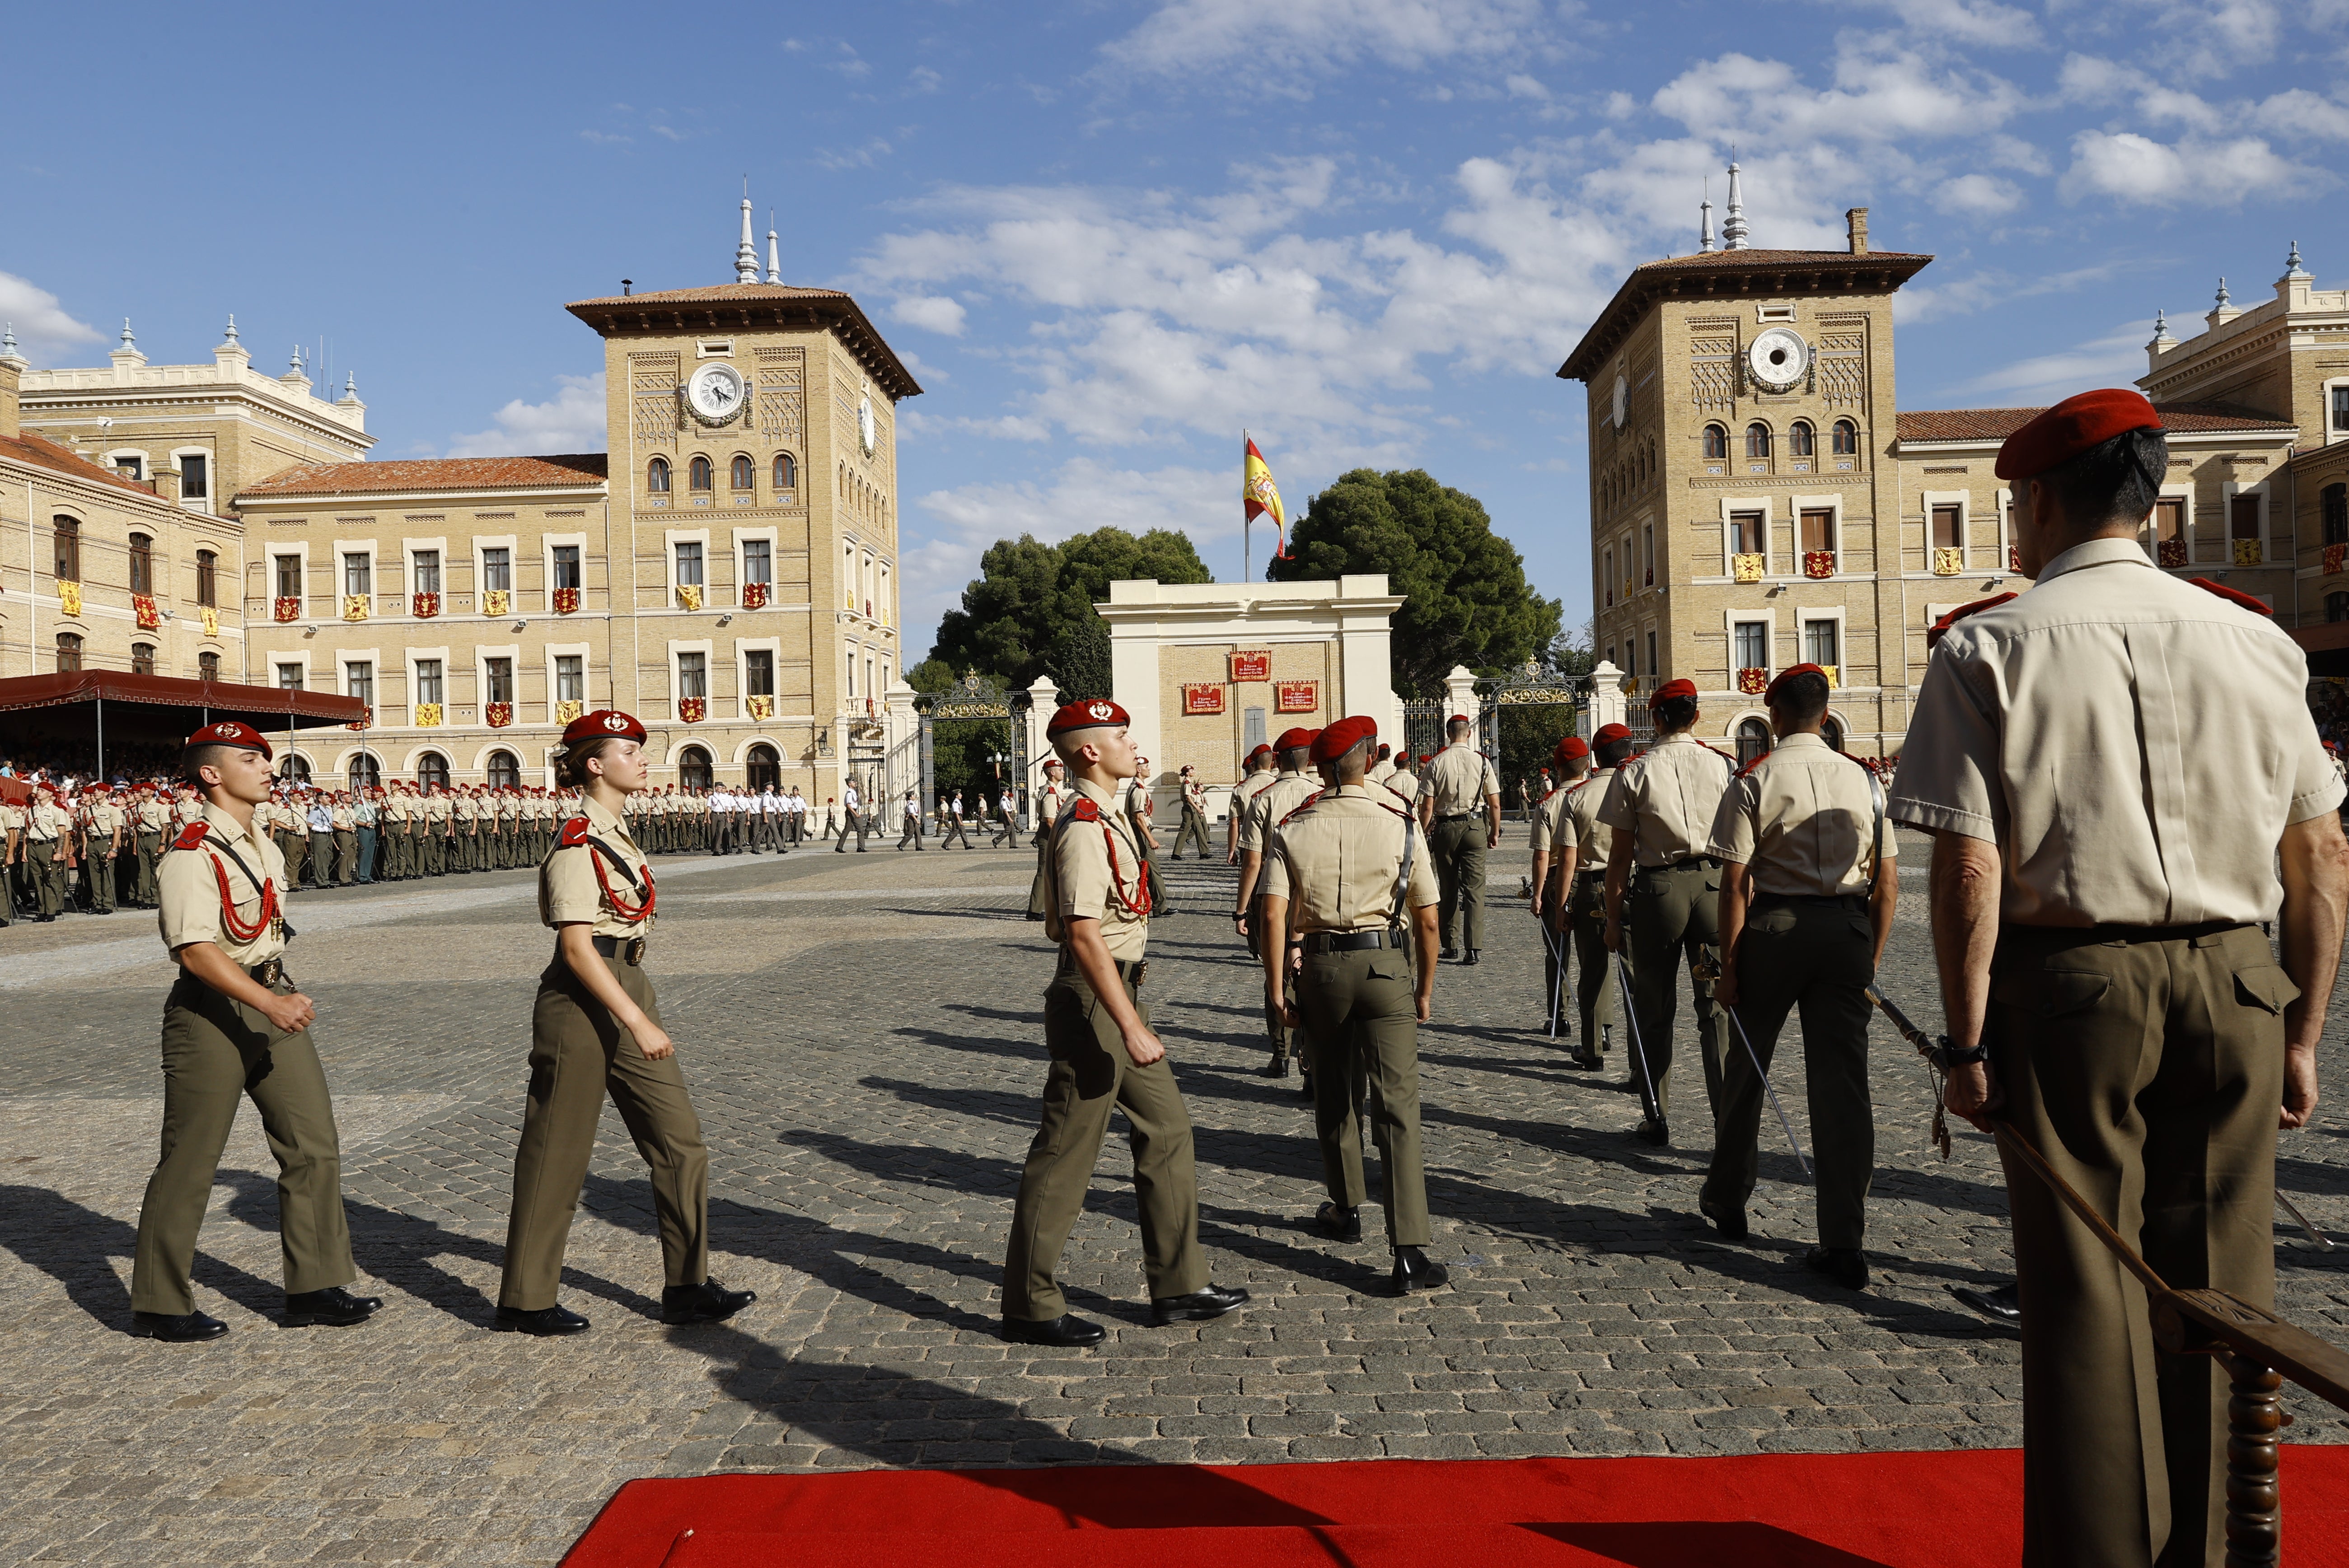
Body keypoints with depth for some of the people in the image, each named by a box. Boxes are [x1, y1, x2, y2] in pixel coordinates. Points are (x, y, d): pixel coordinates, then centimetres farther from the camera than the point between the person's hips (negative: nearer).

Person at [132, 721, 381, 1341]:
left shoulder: (264, 848, 13)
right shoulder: (190, 855, -15)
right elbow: (197, 951, -24)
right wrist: (270, 1002, -33)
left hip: (272, 1002, 8)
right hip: (211, 1012, -8)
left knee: (314, 1146, 6)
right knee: (190, 1162, 4)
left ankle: (315, 1289, 16)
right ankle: (159, 1306, 20)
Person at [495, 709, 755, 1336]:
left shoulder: (616, 834, 12)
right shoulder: (577, 846, -16)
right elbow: (577, 949, -22)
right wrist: (637, 1023, -26)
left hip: (629, 989, 9)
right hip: (581, 1002, -9)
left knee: (679, 1139, 7)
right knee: (558, 1153, 4)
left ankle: (687, 1286, 14)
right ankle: (525, 1301, 18)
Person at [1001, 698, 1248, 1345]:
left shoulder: (1107, 819, 14)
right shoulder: (1084, 830, -19)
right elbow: (1084, 935, -26)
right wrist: (1131, 1027, -28)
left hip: (1120, 993, 10)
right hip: (1092, 1000, -10)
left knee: (1167, 1129, 13)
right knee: (1066, 1151, -1)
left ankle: (1178, 1286, 22)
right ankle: (1030, 1307, 11)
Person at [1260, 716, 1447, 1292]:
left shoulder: (1291, 829, 0)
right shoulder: (1399, 824, 0)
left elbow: (1274, 915, -9)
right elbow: (1428, 921, 1)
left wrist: (1277, 989, -4)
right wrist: (1424, 989, 11)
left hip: (1322, 966, 2)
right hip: (1386, 964, -1)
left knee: (1332, 1094, 21)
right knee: (1397, 1104, -4)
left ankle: (1346, 1209, 37)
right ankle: (1409, 1250, -11)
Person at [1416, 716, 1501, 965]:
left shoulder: (1436, 763, -4)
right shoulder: (1482, 761, -2)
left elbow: (1427, 807, -6)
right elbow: (1495, 804, 1)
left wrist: (1423, 836, 2)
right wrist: (1495, 832, 13)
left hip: (1444, 828, 0)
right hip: (1474, 826, 0)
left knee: (1449, 889, 12)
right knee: (1474, 888, 0)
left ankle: (1451, 946, 16)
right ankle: (1474, 947, -8)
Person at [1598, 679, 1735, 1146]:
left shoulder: (1634, 773, -2)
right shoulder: (1723, 766, 2)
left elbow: (1620, 856, -1)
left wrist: (1614, 918, 5)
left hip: (1657, 888, -1)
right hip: (1715, 883, 1)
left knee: (1655, 1009, 9)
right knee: (1717, 1004, 5)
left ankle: (1657, 1119, 14)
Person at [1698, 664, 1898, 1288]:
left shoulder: (1754, 782, -6)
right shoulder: (1863, 779, 5)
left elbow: (1735, 884, -9)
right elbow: (1888, 883, 5)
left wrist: (1730, 966, -4)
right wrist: (1872, 957, 13)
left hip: (1774, 927, -2)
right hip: (1848, 931, 2)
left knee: (1747, 1069, 16)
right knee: (1843, 1082, 3)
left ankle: (1727, 1200, 33)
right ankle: (1844, 1246, 4)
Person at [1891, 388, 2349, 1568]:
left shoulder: (1990, 649, -5)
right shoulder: (2252, 638, 6)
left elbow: (1969, 867, -12)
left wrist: (1967, 1042, -6)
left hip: (2070, 989, -3)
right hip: (2232, 987, 4)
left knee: (2085, 1292, 6)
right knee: (2218, 1291, 12)